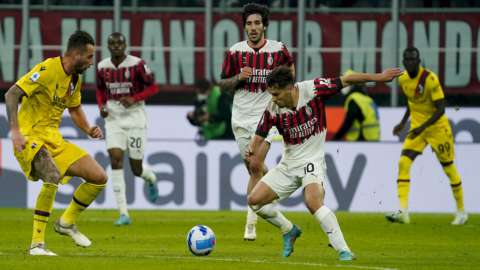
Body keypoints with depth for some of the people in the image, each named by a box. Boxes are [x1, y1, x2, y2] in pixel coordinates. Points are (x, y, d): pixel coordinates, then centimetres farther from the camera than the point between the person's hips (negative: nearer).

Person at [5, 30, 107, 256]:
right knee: (53, 179, -34)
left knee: (99, 178, 3)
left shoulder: (75, 79, 10)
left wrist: (88, 129, 6)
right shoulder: (48, 70, -17)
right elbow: (12, 94, -21)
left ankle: (67, 222, 21)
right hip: (31, 139, -9)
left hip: (55, 141, 9)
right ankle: (37, 244, -26)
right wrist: (15, 130, -30)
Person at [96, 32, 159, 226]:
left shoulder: (136, 64, -10)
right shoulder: (102, 67, 3)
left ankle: (151, 179, 44)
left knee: (136, 169, 2)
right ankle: (123, 214, -13)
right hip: (113, 119, 3)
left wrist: (134, 99, -19)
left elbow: (153, 87, -4)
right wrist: (101, 106, 0)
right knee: (115, 159, -14)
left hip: (134, 117, -3)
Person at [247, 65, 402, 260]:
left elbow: (345, 81, -10)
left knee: (313, 202, -30)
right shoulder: (272, 109, -10)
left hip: (312, 160, -5)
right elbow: (260, 135, -1)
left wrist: (378, 77, -11)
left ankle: (343, 250, -25)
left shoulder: (312, 89, -18)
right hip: (288, 164, 5)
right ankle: (289, 231, 21)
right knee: (254, 200, -2)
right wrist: (253, 151, -24)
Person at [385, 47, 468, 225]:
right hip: (417, 128, 5)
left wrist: (423, 127, -30)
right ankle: (403, 212, -18)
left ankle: (461, 211, 25)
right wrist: (403, 122, 13)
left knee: (449, 168, 7)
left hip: (437, 127, -5)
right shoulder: (403, 80, -1)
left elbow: (441, 109, -22)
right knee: (403, 163, -14)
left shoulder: (430, 79, -22)